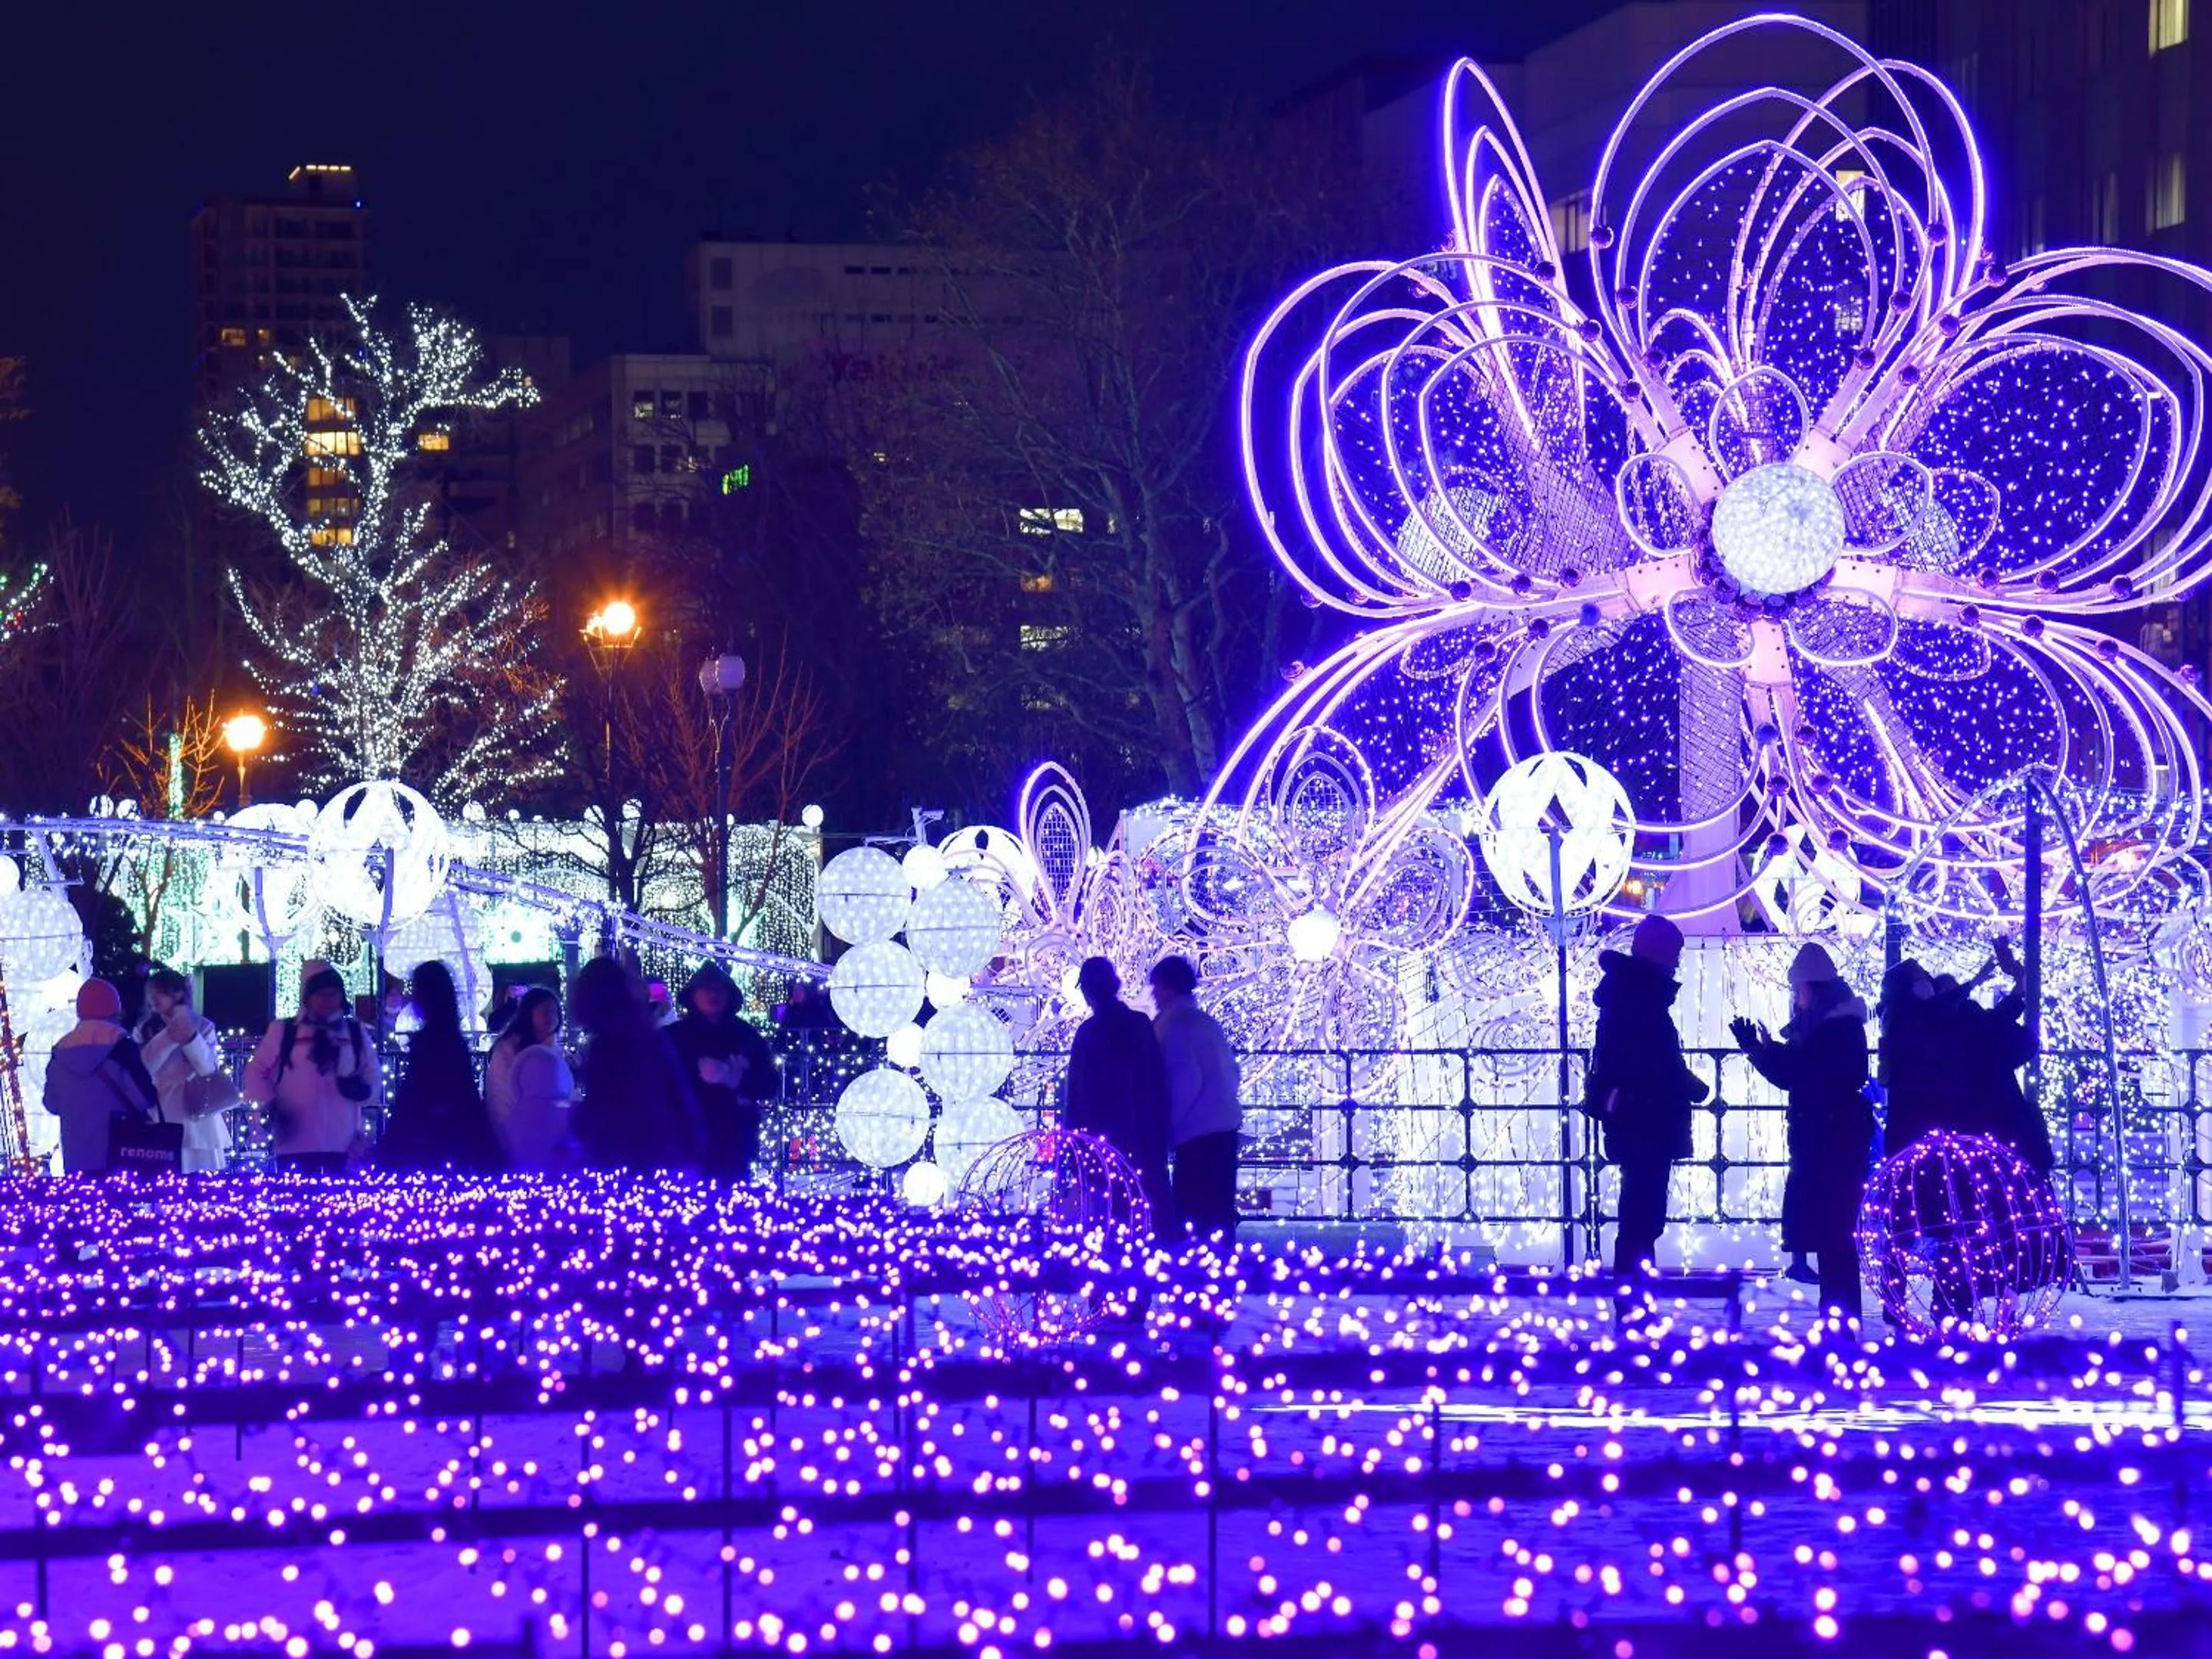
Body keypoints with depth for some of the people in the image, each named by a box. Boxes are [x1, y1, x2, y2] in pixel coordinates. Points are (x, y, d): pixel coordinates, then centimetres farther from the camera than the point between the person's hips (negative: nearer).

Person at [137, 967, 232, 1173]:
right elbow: (143, 1067, -7)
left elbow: (209, 1069, -6)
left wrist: (190, 1036, -17)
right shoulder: (145, 1030, 9)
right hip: (159, 1121, 1)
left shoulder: (202, 1027, 5)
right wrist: (169, 1036, -14)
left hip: (196, 1121, -1)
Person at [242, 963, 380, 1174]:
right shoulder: (283, 1031, 8)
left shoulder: (356, 1032, 13)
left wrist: (362, 1088, -10)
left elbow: (374, 1080, 13)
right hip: (296, 1143, -2)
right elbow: (256, 1071, 10)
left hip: (341, 1143, 2)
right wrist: (268, 1104, -7)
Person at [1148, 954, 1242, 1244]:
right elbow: (1232, 1073, 18)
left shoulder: (1170, 1026, -9)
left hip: (1196, 1133, -8)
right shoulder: (1207, 1022, 15)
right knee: (1219, 1211, 12)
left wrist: (1169, 1124, -9)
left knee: (1191, 1213, -7)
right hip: (1225, 1126, 8)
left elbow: (1186, 1080, -18)